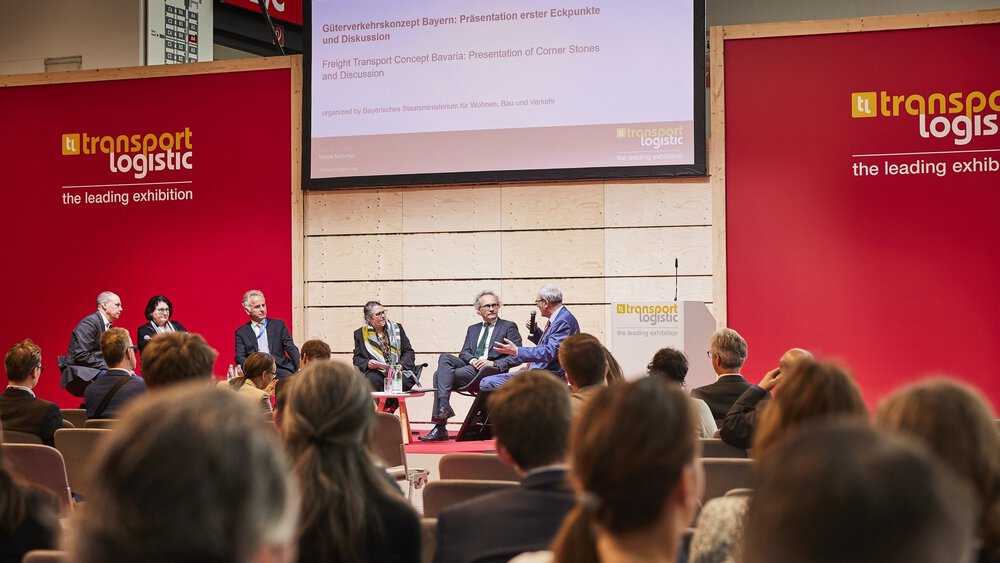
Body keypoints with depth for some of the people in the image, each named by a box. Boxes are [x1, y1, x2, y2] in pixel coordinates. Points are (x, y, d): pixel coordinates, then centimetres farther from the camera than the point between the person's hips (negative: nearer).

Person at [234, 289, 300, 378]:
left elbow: (291, 349, 9)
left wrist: (299, 369, -10)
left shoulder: (278, 325, 14)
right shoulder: (241, 332, 12)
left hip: (280, 370, 1)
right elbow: (240, 357, 2)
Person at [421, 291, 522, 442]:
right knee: (444, 358, -23)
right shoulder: (473, 329, 27)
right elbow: (464, 353, 15)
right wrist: (472, 360, -8)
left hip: (492, 371, -6)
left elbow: (517, 357, 0)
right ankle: (443, 405, -31)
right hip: (472, 366, 6)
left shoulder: (509, 327, 10)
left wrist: (494, 364, -15)